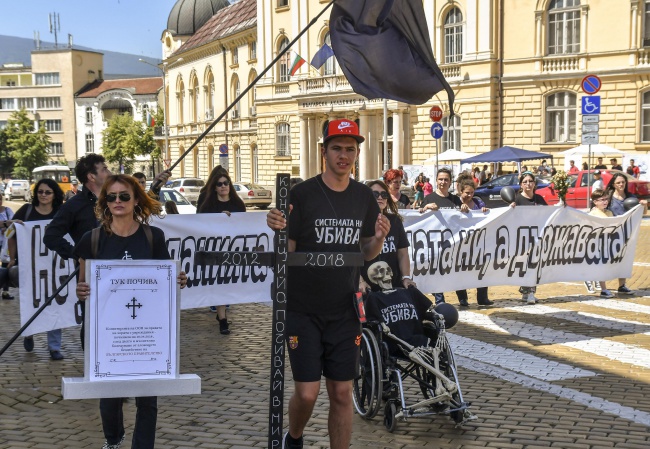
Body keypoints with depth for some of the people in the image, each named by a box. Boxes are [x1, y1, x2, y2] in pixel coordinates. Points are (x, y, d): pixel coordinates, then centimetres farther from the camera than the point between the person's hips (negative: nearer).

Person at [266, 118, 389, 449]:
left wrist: (379, 238, -9)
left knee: (342, 394, 6)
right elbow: (286, 250, -6)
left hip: (345, 311, 3)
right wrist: (277, 229, -26)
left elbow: (366, 254, 11)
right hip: (303, 310, -3)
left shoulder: (364, 197, 5)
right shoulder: (302, 194, -8)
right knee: (307, 393, -2)